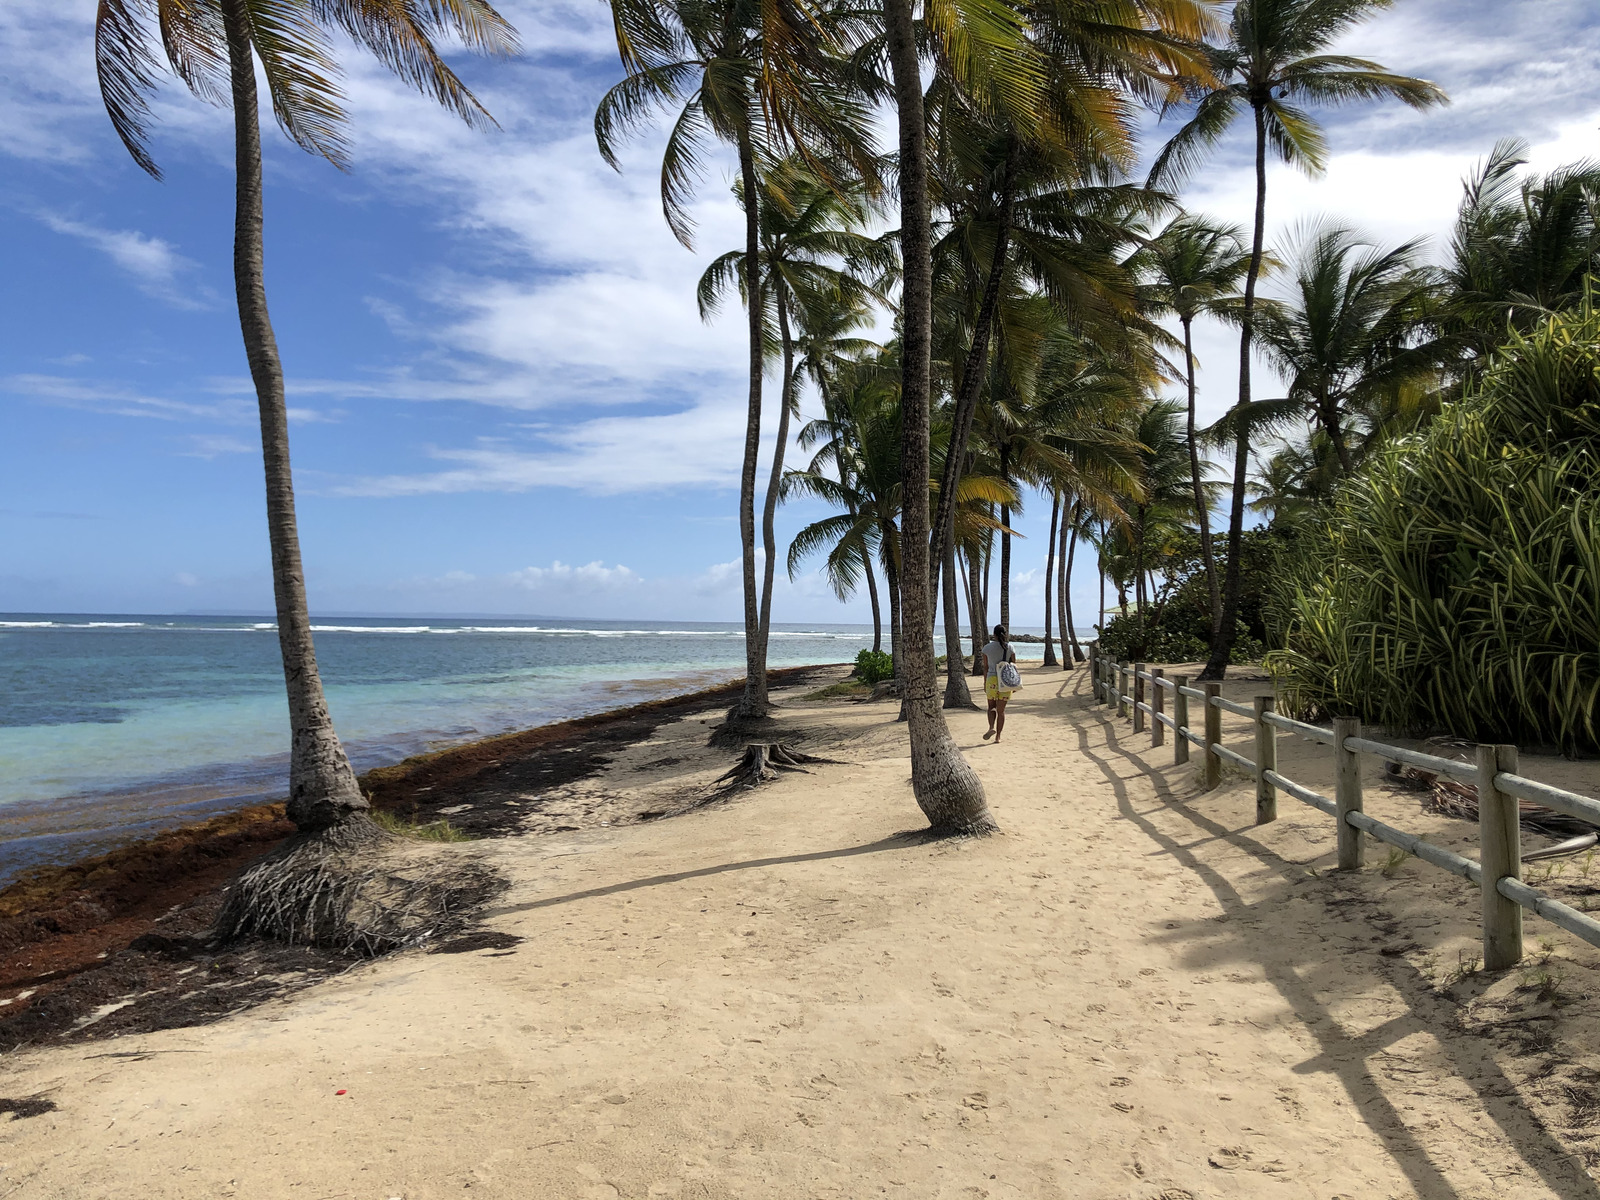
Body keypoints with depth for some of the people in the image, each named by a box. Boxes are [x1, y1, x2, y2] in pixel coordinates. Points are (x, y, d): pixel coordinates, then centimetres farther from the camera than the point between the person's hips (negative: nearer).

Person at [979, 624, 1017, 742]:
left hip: (992, 679, -1)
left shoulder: (987, 648, -2)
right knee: (1001, 710, 9)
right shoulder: (1010, 647, 0)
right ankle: (998, 736, 9)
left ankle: (992, 727, -10)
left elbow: (985, 667, 2)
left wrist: (985, 683, 10)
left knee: (992, 706, 16)